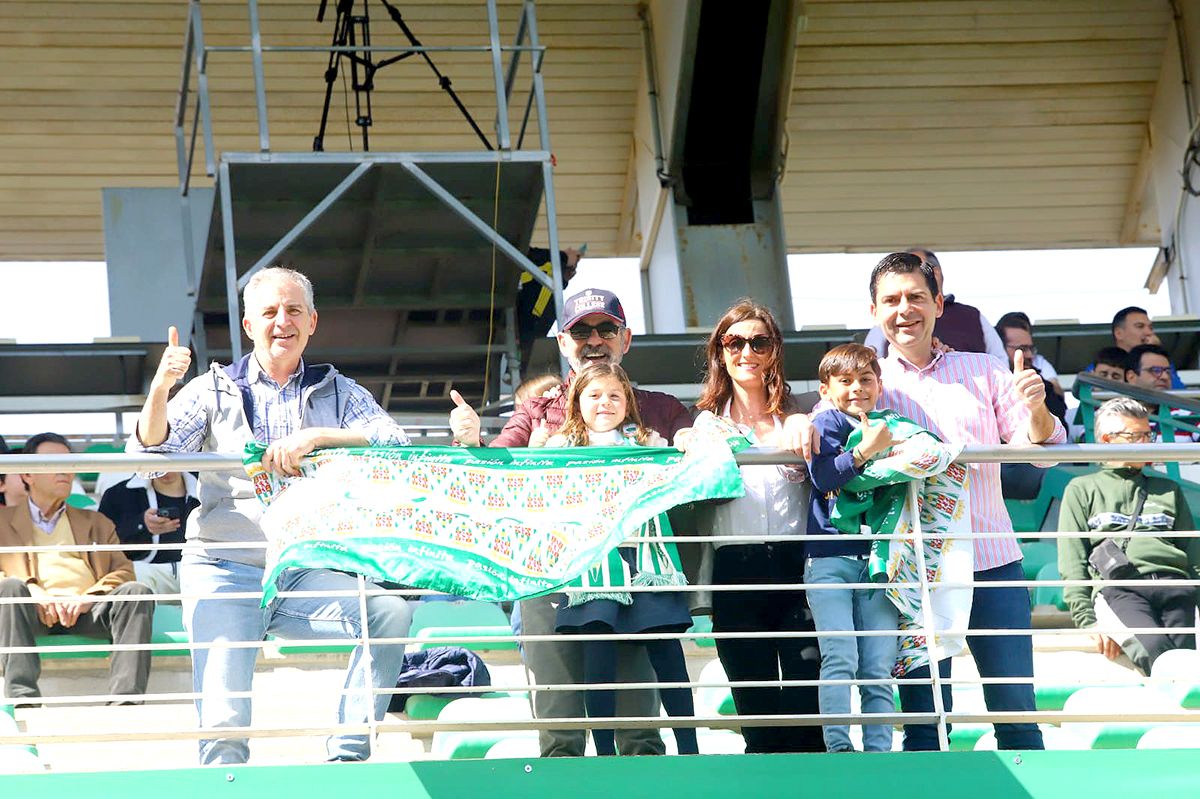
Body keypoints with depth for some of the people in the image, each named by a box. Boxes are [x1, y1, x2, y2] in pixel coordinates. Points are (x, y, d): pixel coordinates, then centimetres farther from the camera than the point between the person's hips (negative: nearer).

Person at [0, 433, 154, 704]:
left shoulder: (96, 522, 32)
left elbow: (124, 571, 18)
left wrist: (87, 598, -4)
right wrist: (32, 593, -11)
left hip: (86, 610, 2)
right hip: (34, 611, -2)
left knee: (136, 592, -28)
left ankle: (125, 700, -43)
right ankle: (22, 699, -47)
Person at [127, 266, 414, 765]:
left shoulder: (339, 393, 14)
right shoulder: (214, 390, 11)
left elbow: (396, 444, -3)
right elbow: (148, 452, 0)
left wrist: (316, 436, -18)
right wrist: (160, 388, -19)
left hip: (310, 573, 1)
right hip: (225, 572, -1)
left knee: (391, 611, -27)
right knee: (223, 725, -20)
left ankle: (348, 755, -18)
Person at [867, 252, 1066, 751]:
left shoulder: (982, 372, 11)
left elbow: (1040, 448, 9)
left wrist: (1035, 410, -14)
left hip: (993, 559, 1)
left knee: (1016, 713, 2)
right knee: (924, 717, 1)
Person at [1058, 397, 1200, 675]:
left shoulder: (1168, 490, 34)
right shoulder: (1083, 490, 23)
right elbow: (1073, 566, 11)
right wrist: (1088, 622, -5)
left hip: (1175, 586, 3)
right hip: (1119, 590, -3)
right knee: (1155, 648, -36)